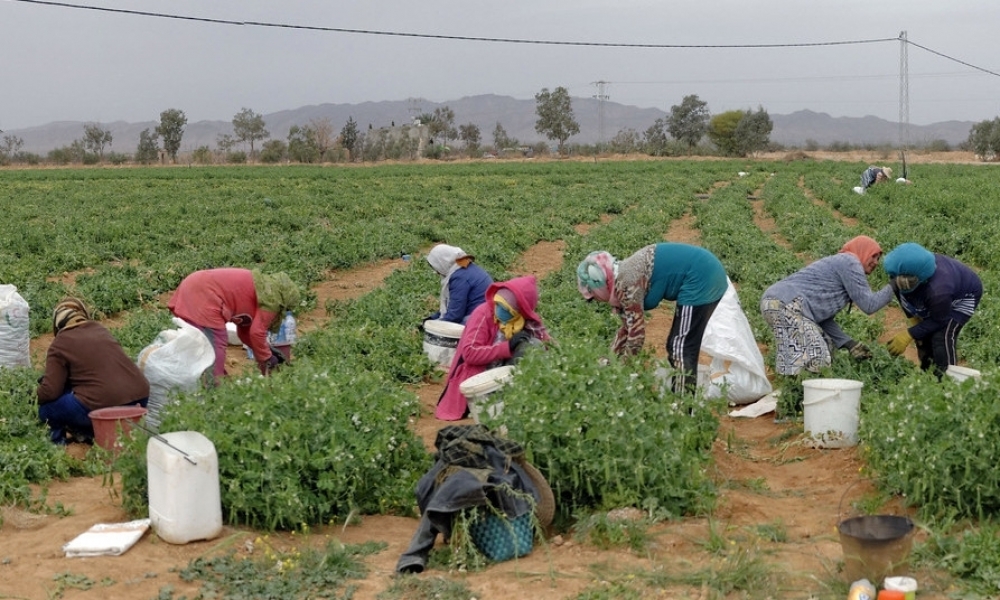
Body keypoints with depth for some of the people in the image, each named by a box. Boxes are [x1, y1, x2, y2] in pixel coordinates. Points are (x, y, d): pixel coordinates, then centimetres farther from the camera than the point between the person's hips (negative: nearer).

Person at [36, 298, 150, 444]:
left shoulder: (59, 345, 2)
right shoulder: (100, 329, 19)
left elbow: (50, 392, -4)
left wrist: (39, 395, 19)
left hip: (103, 407, -6)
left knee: (46, 408, 10)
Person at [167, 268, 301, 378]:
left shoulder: (262, 287, 22)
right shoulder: (272, 298, -6)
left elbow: (245, 330, 24)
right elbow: (257, 332, -12)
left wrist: (267, 351, 22)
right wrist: (266, 359, 2)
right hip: (203, 296, -11)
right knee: (216, 344, -7)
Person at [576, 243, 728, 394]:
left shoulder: (626, 283, -15)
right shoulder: (623, 276, 13)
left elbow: (637, 333, -12)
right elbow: (628, 328, 24)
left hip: (701, 279, -10)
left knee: (681, 348, -7)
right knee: (678, 346, 15)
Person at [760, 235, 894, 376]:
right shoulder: (849, 262, 1)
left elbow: (823, 317, 21)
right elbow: (868, 305, -5)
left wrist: (849, 343, 15)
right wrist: (893, 287, 6)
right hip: (785, 304, -11)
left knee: (826, 346, 17)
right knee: (815, 361, -15)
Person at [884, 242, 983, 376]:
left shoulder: (937, 290, -48)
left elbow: (939, 320, -28)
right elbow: (902, 296, -5)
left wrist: (909, 335, -29)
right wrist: (913, 318, -12)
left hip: (964, 296, -7)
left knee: (943, 337, -21)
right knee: (923, 335, 6)